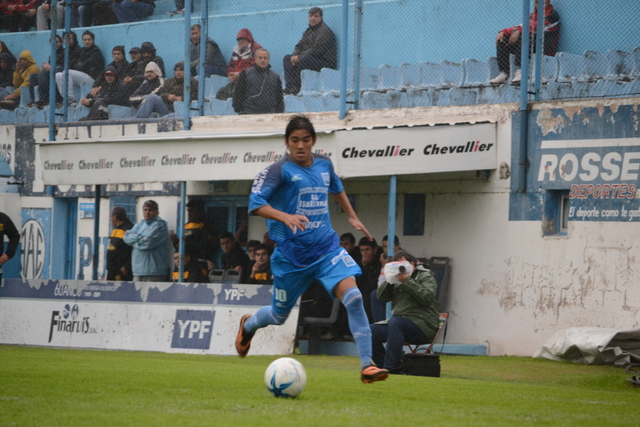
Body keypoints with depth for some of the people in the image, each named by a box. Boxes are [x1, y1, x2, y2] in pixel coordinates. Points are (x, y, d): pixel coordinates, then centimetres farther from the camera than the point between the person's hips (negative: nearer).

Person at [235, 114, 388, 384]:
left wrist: (352, 217, 29)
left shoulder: (324, 164, 7)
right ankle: (247, 325, 50)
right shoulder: (280, 170, -11)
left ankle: (367, 366, -19)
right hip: (291, 254, -3)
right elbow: (255, 203, -20)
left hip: (326, 248, 3)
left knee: (353, 297, -19)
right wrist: (285, 217, -34)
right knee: (279, 316, 14)